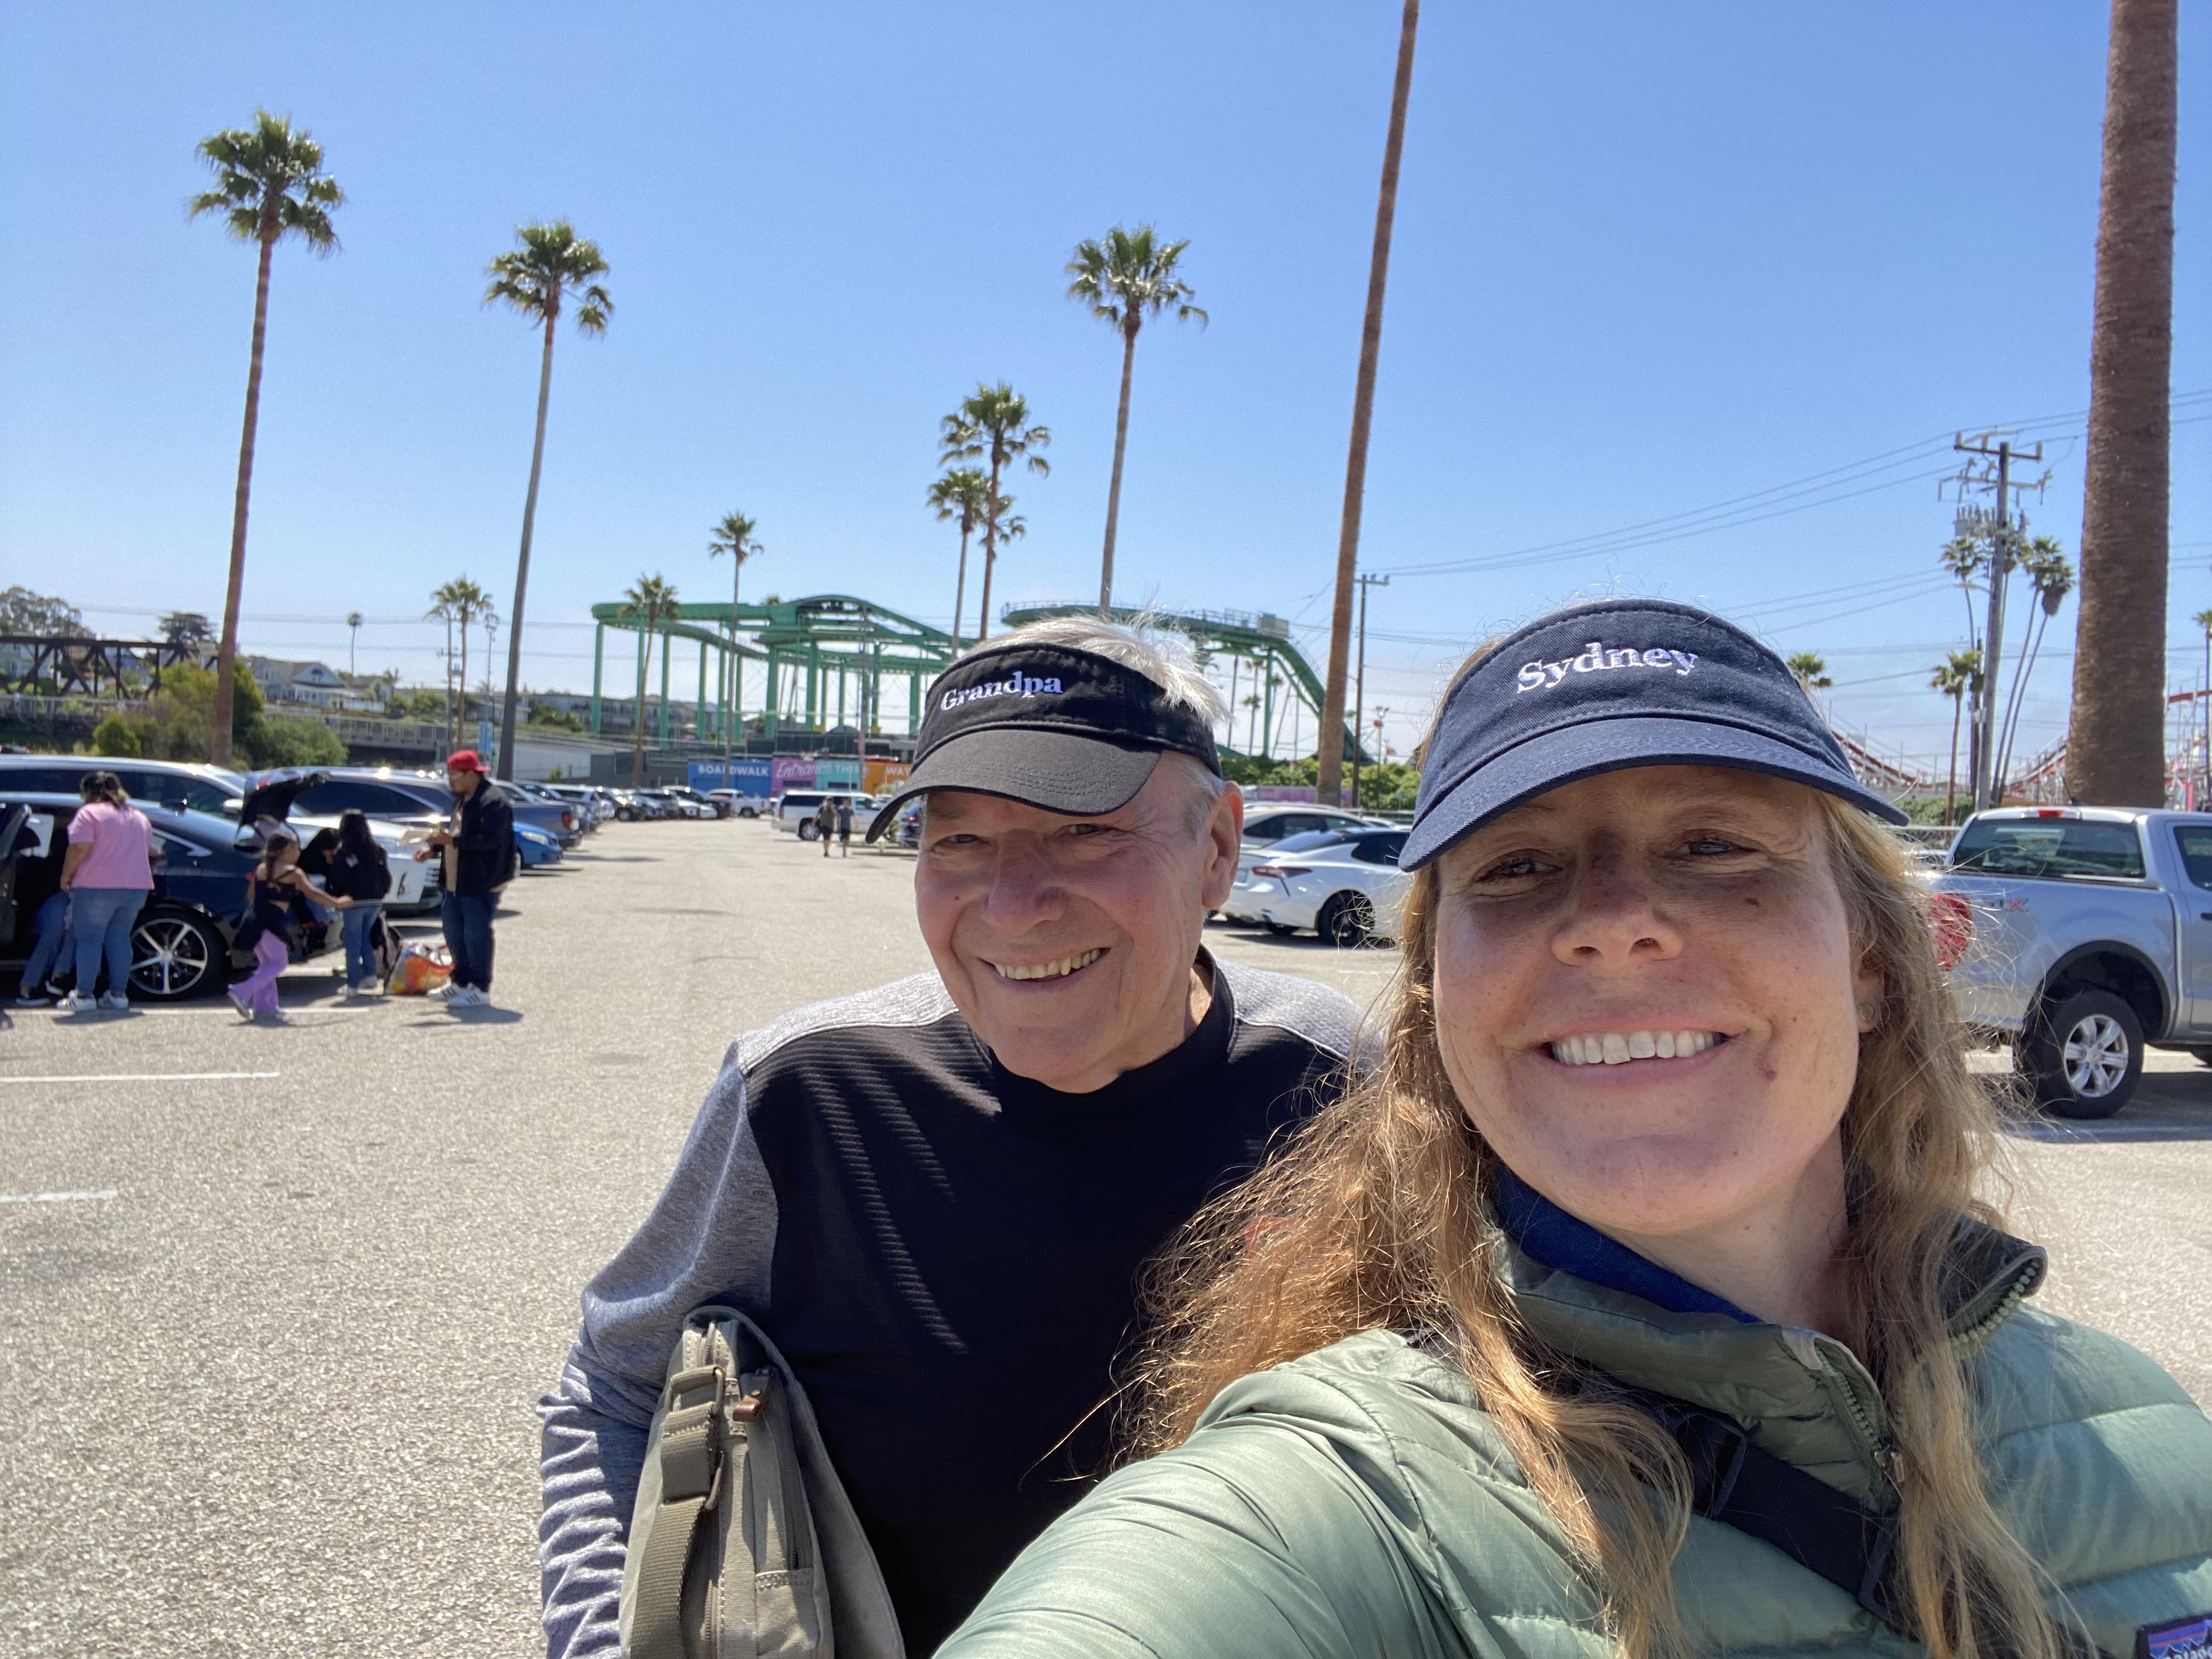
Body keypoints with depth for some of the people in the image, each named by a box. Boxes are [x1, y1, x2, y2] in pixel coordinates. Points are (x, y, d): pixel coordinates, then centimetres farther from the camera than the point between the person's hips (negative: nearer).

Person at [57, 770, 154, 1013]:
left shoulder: (89, 813, -6)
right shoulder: (139, 817, 18)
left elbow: (80, 848, -15)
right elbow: (147, 852, 22)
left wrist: (66, 875, -4)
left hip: (98, 886, -6)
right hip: (137, 885, 7)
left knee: (89, 939, -2)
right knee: (119, 939, 11)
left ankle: (83, 995, -5)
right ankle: (118, 993, 9)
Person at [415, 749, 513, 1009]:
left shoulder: (493, 801, -18)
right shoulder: (463, 799, 16)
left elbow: (490, 840, -26)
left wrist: (452, 840, -28)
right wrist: (434, 849, 12)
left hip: (482, 883, -11)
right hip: (458, 881, 11)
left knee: (476, 934, -6)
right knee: (453, 929, 17)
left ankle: (480, 990, 3)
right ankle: (461, 982, 29)